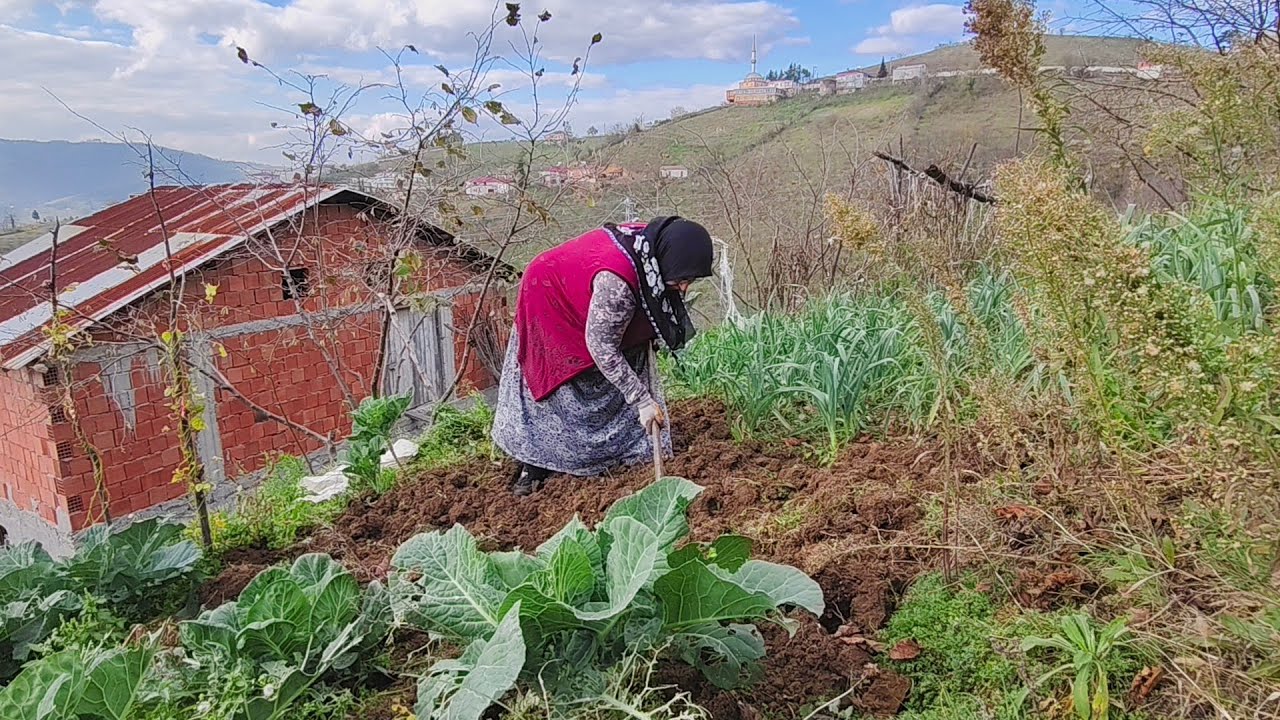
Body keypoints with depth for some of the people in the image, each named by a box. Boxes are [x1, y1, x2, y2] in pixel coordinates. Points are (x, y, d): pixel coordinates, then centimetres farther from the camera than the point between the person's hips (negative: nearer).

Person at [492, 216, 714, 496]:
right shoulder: (616, 281, -44)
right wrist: (642, 401, -29)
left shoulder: (651, 245, -20)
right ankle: (532, 467, 12)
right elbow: (601, 346, -34)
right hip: (549, 302, -8)